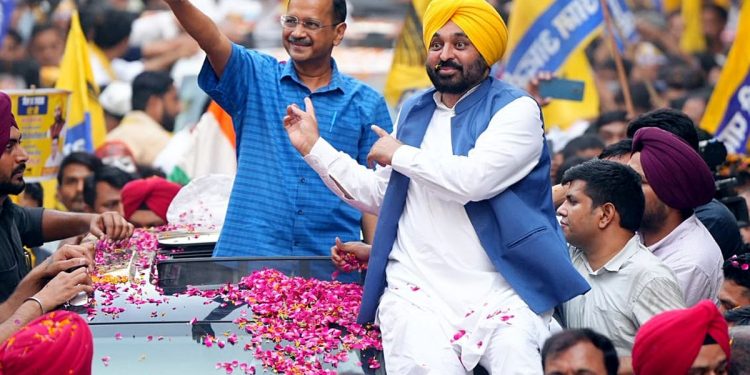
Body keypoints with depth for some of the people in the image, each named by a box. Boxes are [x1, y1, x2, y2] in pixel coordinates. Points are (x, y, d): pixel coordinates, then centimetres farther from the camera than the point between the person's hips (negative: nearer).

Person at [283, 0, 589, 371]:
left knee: (518, 363, -32)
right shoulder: (413, 113, 20)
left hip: (499, 289, -3)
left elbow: (474, 179, -16)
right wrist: (314, 147, 24)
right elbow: (380, 196, 28)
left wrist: (400, 154, -1)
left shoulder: (516, 110, 0)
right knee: (428, 366, -28)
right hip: (416, 288, 3)